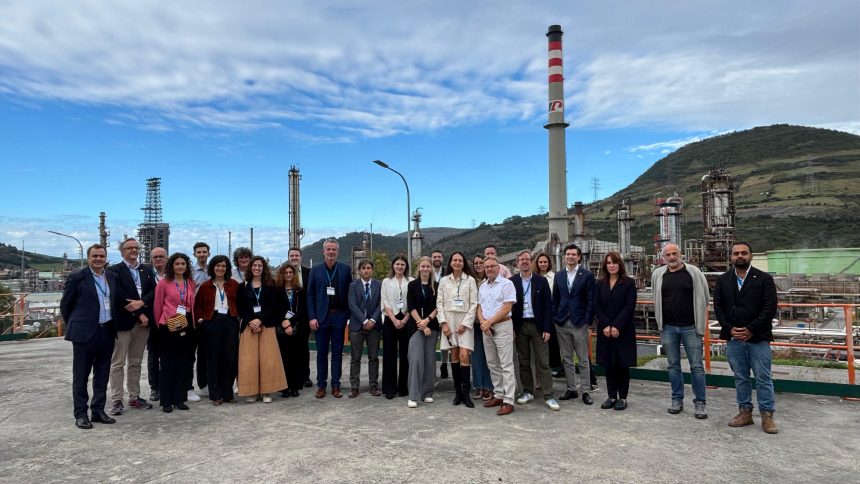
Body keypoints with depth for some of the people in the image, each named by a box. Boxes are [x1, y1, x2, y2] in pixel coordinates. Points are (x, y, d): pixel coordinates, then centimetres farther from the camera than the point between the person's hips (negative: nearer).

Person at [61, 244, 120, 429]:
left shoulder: (112, 277, 9)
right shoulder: (77, 277, -5)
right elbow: (65, 305, 1)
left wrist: (113, 325, 11)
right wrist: (74, 327, 6)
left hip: (107, 332, 5)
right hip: (85, 333, -5)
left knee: (102, 375, 11)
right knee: (81, 376, 5)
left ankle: (98, 410, 21)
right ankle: (80, 414, 13)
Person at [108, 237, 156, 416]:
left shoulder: (147, 270, 13)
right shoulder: (114, 270, -3)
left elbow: (154, 291, 3)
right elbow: (120, 296, -12)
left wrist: (141, 302, -16)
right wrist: (139, 314, -13)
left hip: (143, 321, 5)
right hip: (123, 322, -5)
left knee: (136, 362, 12)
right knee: (118, 363, 1)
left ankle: (134, 397, 20)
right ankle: (116, 400, 8)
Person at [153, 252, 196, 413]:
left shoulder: (191, 283, 9)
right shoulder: (163, 283, -3)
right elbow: (157, 306, 2)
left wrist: (192, 323, 11)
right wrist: (160, 325, 6)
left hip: (187, 327, 4)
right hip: (168, 328, -4)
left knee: (184, 363, 7)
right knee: (168, 364, 4)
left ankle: (179, 398, 17)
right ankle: (166, 401, 13)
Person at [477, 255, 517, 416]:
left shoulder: (506, 284, -8)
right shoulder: (482, 286, 13)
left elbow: (507, 308, -14)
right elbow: (479, 307, 15)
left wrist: (489, 322, -13)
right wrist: (482, 322, -4)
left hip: (502, 326, -7)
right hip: (486, 328, 7)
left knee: (506, 365, -6)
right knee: (493, 364, 13)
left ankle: (508, 401, -4)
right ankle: (498, 395, 23)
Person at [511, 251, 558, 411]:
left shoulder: (541, 281, 1)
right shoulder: (512, 282, 2)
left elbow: (548, 306, 0)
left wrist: (547, 329, -6)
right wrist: (511, 327, -4)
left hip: (538, 326, -1)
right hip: (520, 326, 1)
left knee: (543, 362, -1)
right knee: (523, 361, 9)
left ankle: (548, 396, 4)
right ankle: (527, 392, 22)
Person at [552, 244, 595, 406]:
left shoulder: (587, 275, -2)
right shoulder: (559, 275, 10)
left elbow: (591, 300, -4)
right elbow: (555, 299, 11)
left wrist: (588, 321, -9)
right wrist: (555, 318, 5)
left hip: (579, 322, -4)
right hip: (562, 323, 4)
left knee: (583, 360, 3)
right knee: (567, 359, 10)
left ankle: (585, 391, 12)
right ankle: (571, 389, 20)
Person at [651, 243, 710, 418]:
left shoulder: (693, 272, -3)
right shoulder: (657, 275, 4)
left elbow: (704, 297, 4)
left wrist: (702, 320, 4)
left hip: (690, 327, -2)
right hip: (668, 328, 3)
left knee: (696, 366, 1)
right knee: (673, 365, 11)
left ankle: (700, 402, 12)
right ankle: (677, 400, 22)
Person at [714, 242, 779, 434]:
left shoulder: (764, 279, -1)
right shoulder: (722, 280, 8)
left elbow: (770, 307, -8)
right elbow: (718, 306, 5)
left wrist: (751, 329, -13)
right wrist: (730, 329, -8)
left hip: (758, 338, -3)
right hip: (733, 338, 3)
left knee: (763, 378, 3)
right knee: (740, 377, 11)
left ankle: (767, 415, 12)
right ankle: (745, 412, 21)